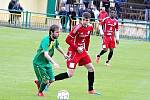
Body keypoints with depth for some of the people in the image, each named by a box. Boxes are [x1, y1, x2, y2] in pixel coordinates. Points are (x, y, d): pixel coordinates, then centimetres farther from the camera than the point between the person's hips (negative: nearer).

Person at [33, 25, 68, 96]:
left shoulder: (55, 40, -2)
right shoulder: (46, 40, -29)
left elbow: (57, 47, 23)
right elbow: (46, 54, -40)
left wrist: (64, 54, 33)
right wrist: (54, 63, -49)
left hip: (47, 62, 8)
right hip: (39, 63, -8)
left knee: (52, 80, 2)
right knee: (46, 81, -9)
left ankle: (38, 82, 30)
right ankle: (40, 92, 21)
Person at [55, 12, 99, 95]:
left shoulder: (90, 27, 2)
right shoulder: (78, 28, -20)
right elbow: (68, 40, -18)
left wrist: (86, 49, 17)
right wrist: (77, 48, -19)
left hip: (82, 51, 8)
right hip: (73, 52, -8)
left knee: (91, 69, 10)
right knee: (70, 74, -13)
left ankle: (91, 90, 22)